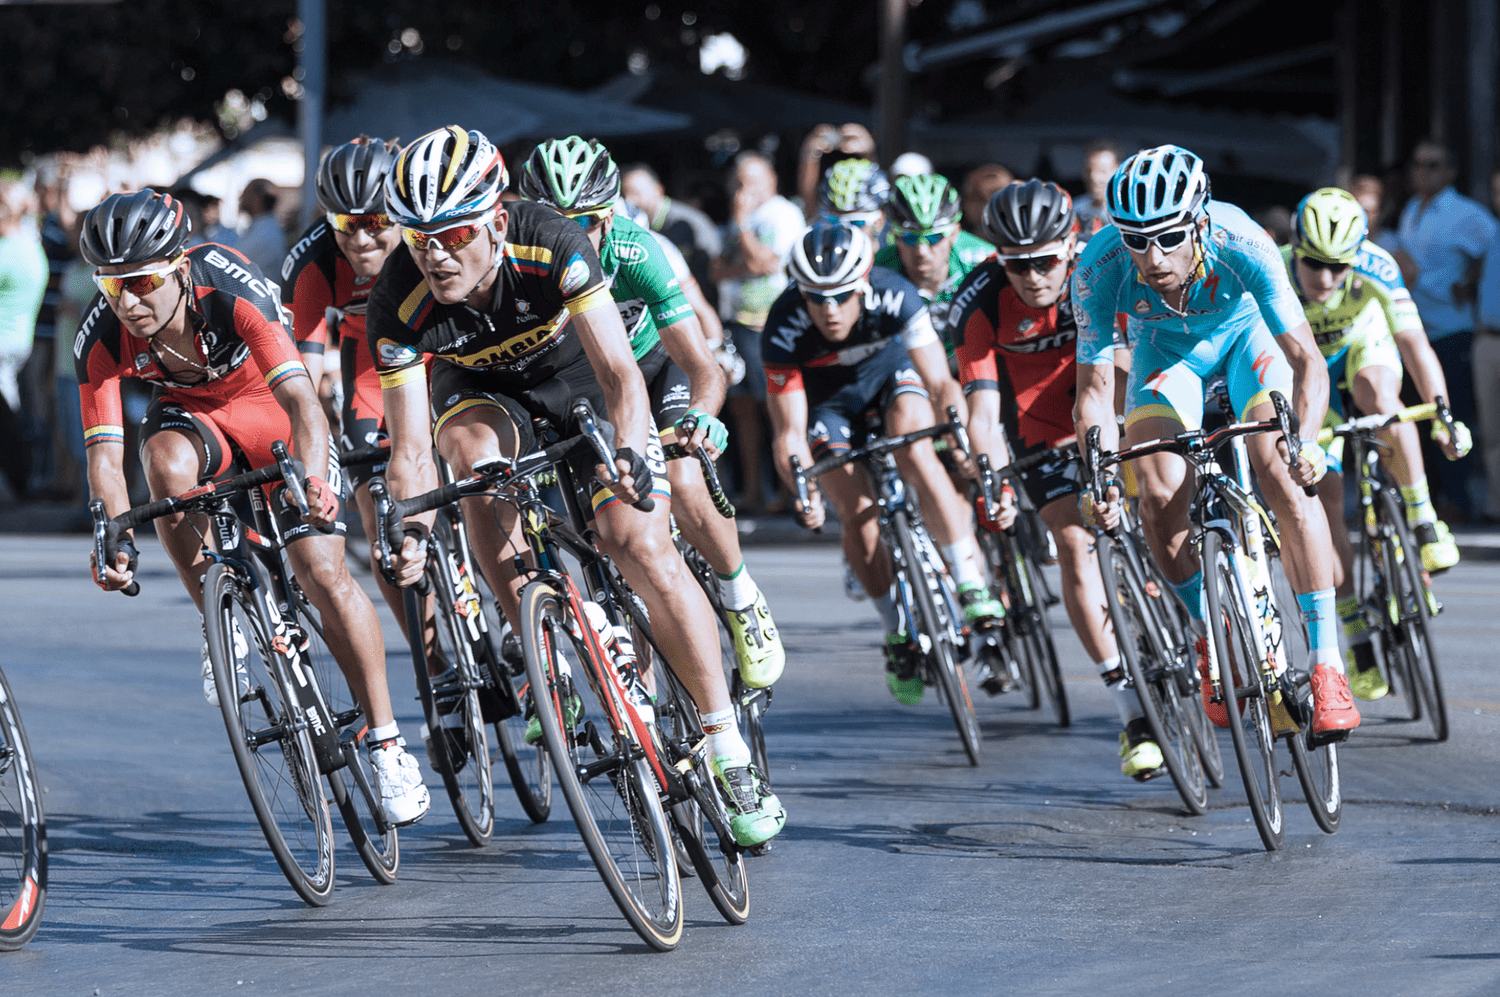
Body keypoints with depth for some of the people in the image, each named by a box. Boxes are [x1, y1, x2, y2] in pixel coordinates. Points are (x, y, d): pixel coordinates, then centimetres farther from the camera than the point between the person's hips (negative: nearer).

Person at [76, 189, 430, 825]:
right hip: (192, 412, 2)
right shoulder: (102, 337, -26)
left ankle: (386, 743, -1)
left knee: (323, 574, -13)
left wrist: (313, 481, -61)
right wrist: (117, 539, -43)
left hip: (271, 409, -2)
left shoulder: (235, 294, -36)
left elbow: (301, 400, -43)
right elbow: (105, 453, -25)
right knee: (166, 462, -34)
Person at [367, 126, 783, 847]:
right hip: (481, 387, 1)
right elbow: (410, 450, -28)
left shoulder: (550, 245, -35)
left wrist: (630, 452, -56)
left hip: (576, 373, -1)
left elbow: (620, 373, -37)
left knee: (640, 546, -16)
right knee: (474, 449, -34)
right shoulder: (398, 306, -30)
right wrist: (412, 530, -47)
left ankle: (730, 753, -7)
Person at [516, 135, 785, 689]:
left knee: (683, 487, -24)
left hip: (653, 363, -2)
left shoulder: (636, 254, -36)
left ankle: (742, 602, 3)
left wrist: (702, 415, -61)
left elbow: (704, 368, -39)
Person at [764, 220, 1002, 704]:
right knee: (856, 510, -15)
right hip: (829, 399, 1)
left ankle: (973, 585, -28)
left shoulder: (894, 297, -35)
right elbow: (789, 432, -30)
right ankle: (900, 632, 2)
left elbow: (939, 382, -35)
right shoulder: (785, 327, -34)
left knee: (914, 448, -30)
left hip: (892, 370, -1)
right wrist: (804, 491, -47)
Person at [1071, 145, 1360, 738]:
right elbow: (1095, 387, -25)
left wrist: (1305, 441, -54)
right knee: (1161, 499, -19)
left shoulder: (1239, 243, -38)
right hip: (1165, 349, 2)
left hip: (1246, 333, -1)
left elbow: (1307, 360, -36)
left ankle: (1326, 665, -21)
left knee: (1281, 475, -24)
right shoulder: (1101, 267, -33)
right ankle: (1209, 639, 8)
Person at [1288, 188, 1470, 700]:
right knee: (1324, 504, -9)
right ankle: (1357, 639, -1)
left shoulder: (1374, 268, -31)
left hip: (1363, 345, -1)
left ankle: (1423, 522, -23)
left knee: (1380, 400, -38)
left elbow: (1414, 345, -30)